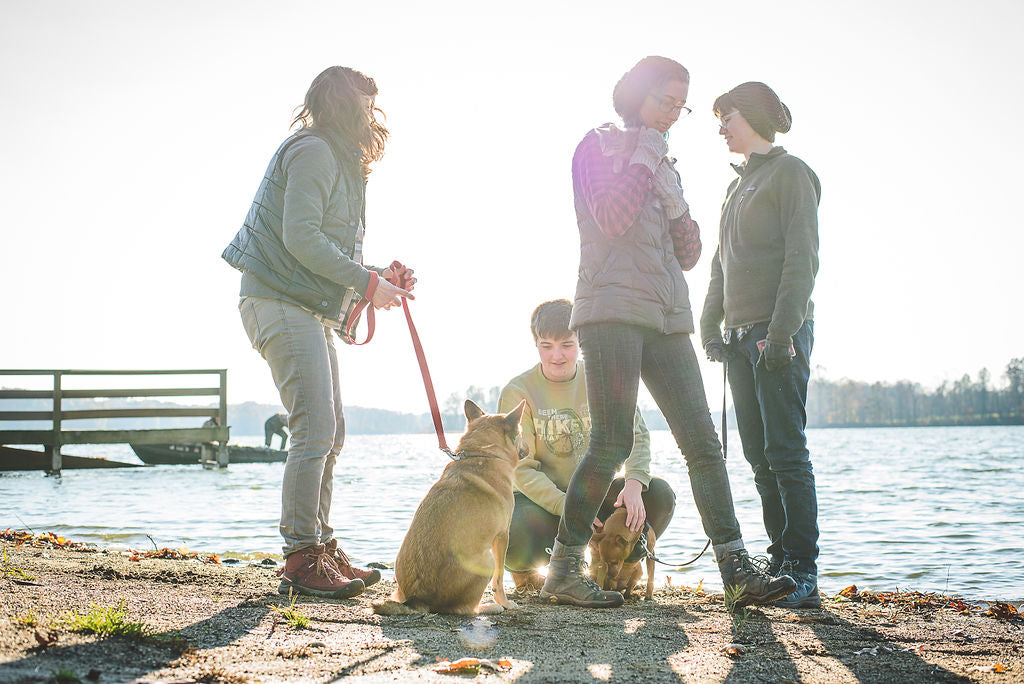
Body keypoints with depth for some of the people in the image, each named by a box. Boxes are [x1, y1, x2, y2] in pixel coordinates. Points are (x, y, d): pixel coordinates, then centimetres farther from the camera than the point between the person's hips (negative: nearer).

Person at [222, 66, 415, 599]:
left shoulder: (338, 161, 24)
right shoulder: (312, 151, -9)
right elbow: (300, 238, -20)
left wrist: (378, 276, 9)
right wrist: (366, 282, -16)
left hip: (313, 309, 11)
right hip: (281, 301, -11)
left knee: (330, 433, 10)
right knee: (314, 430, -15)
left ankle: (321, 549, 17)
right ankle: (301, 559, -11)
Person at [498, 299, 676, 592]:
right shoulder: (517, 392, -12)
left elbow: (636, 435, -6)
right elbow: (521, 469, -15)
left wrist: (634, 485, -27)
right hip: (541, 499, -4)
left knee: (659, 495, -20)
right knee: (512, 537, -38)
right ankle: (523, 568, 5)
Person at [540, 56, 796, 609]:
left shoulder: (662, 163, 26)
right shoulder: (599, 145, 8)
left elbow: (688, 254, 18)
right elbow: (610, 219, -11)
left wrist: (673, 198, 3)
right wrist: (643, 159, -3)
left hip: (666, 317, 7)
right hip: (612, 308, -6)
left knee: (703, 442, -2)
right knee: (612, 442, -13)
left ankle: (738, 571, -3)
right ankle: (563, 571, -4)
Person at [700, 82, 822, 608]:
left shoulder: (790, 172, -2)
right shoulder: (738, 185, 22)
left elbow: (802, 258, -11)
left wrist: (782, 331, -19)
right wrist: (710, 327, 11)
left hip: (779, 333, -8)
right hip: (741, 336, 8)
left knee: (785, 451, -11)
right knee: (759, 456, 6)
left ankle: (803, 572, -8)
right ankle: (781, 561, 10)